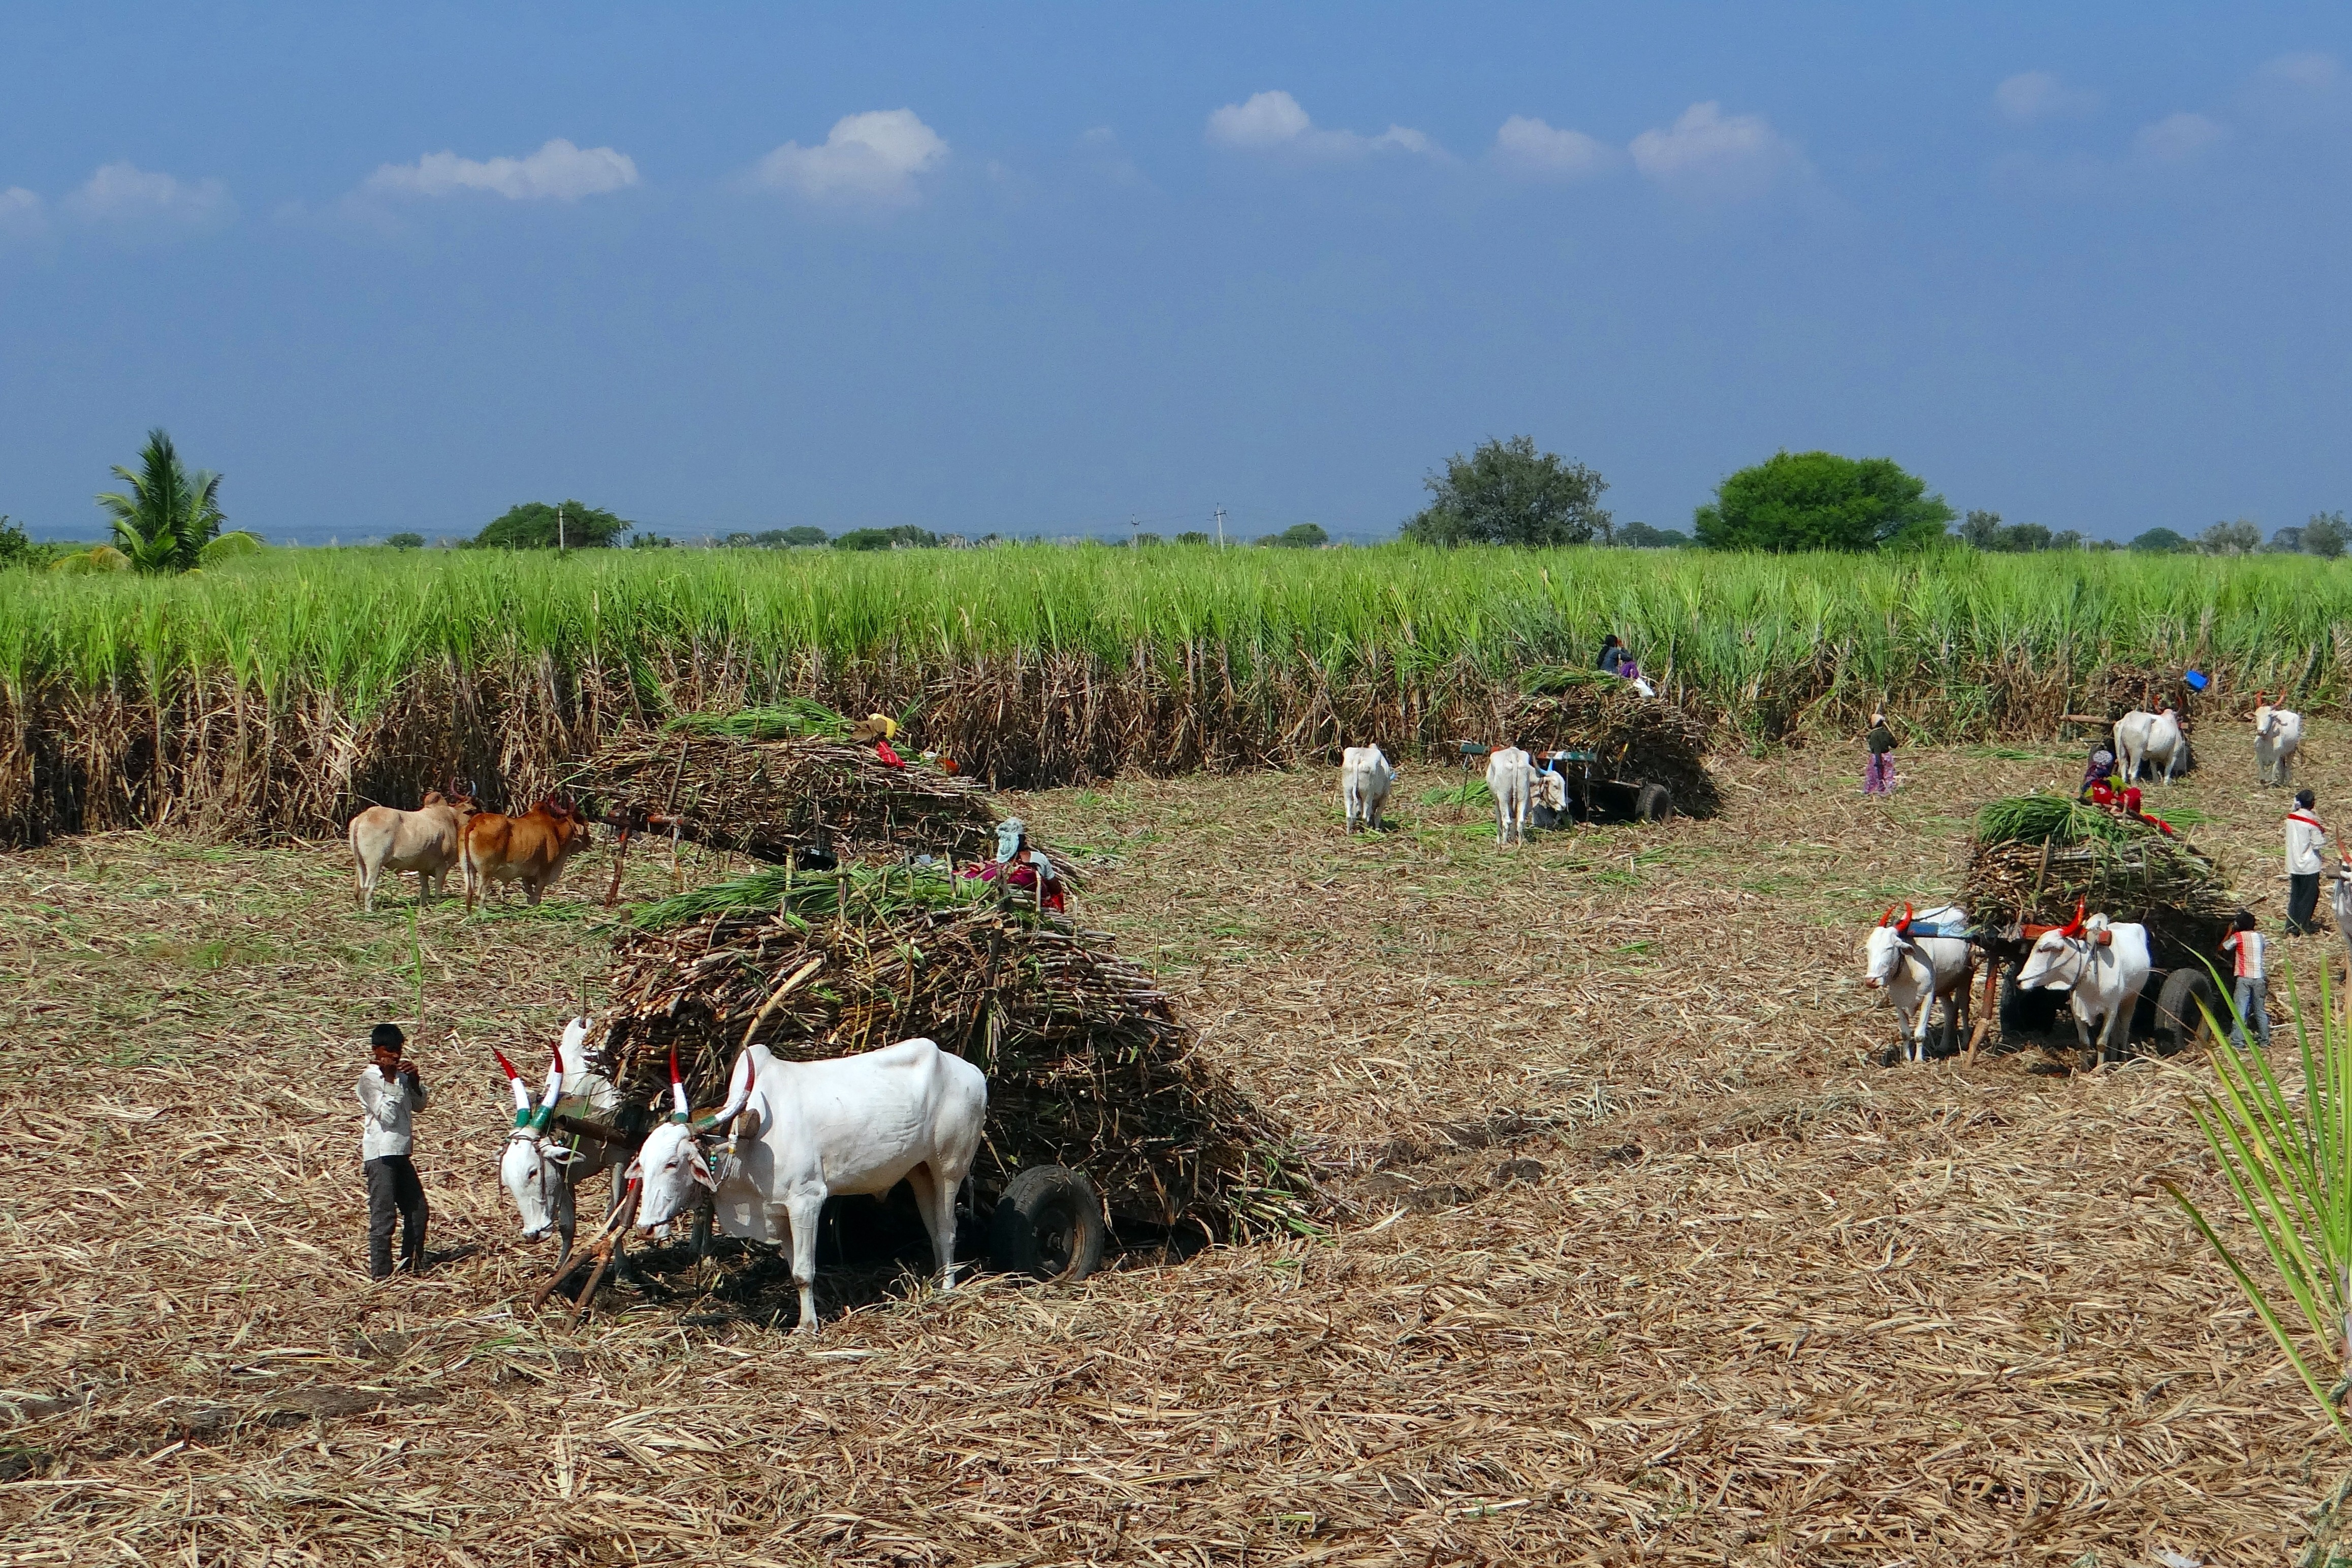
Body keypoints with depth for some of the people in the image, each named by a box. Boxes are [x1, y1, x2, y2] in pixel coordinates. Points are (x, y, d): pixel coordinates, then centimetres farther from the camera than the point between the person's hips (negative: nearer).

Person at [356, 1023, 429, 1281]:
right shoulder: (369, 1079, -10)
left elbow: (419, 1105, 17)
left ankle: (413, 1265, 23)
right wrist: (390, 1080, -19)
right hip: (380, 1154, -8)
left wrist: (415, 1081, 1)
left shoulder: (400, 1075, 13)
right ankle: (381, 1274, -6)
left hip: (401, 1152, 8)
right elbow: (386, 1115, -18)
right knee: (383, 1216, -8)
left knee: (417, 1209, 12)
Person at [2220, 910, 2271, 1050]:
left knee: (2240, 1011, -6)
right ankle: (2265, 1041, 17)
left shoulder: (2238, 936, -6)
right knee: (2261, 1011, 14)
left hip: (2244, 978, -5)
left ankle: (2238, 1042, -12)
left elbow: (2222, 948, 4)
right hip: (2259, 977, 5)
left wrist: (2229, 932, 16)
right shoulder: (2260, 936, 8)